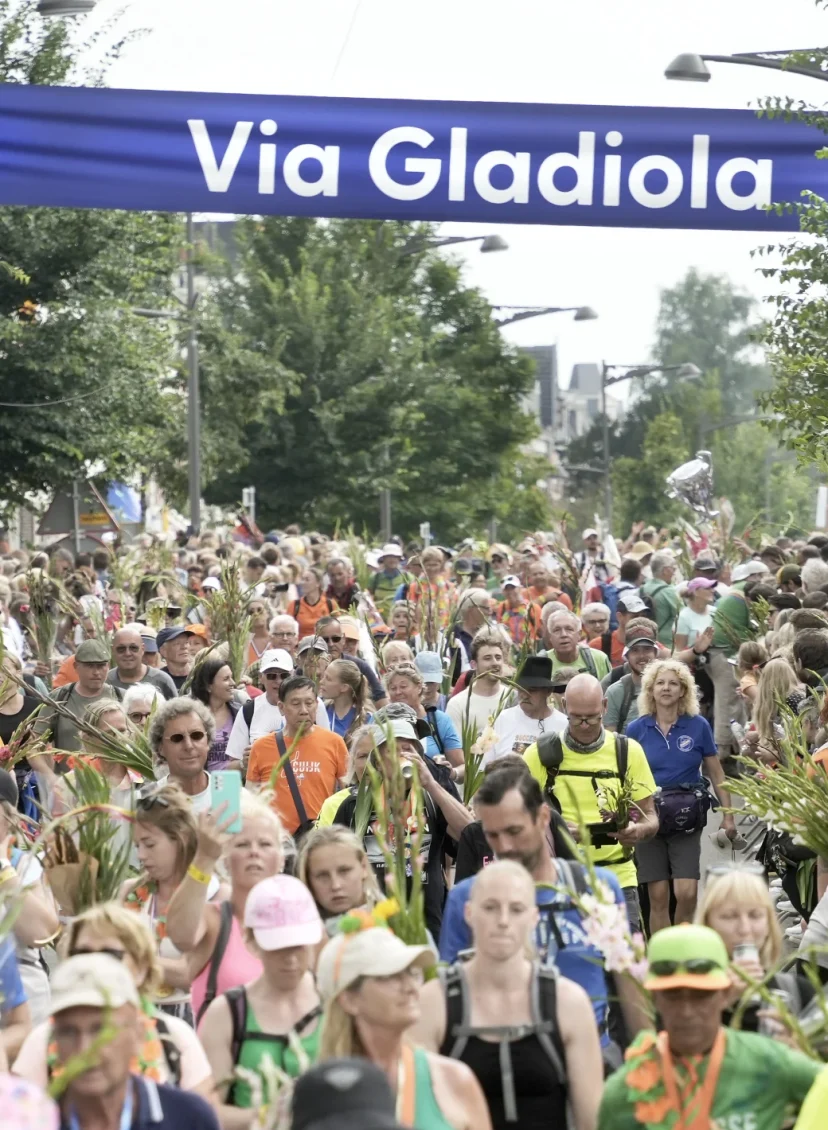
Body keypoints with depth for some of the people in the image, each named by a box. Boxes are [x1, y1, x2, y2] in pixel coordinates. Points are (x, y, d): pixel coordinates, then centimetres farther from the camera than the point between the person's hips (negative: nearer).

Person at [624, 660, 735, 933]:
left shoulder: (698, 726, 0)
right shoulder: (636, 730, 2)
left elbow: (716, 773, 7)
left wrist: (728, 816, 2)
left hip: (687, 820, -1)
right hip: (649, 818, 1)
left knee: (687, 893, -12)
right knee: (658, 897, 2)